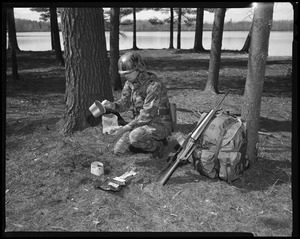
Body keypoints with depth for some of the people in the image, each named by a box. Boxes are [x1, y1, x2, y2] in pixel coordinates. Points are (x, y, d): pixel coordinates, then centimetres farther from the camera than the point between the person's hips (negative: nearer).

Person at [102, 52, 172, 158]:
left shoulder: (154, 85, -25)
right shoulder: (130, 82, 2)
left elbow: (147, 114, -26)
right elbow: (124, 103, 5)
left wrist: (126, 127, -26)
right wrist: (111, 105, -18)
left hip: (159, 124, -8)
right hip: (140, 123, 8)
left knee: (135, 137, -36)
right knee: (118, 150, 1)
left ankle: (157, 145, -5)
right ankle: (152, 142, 16)